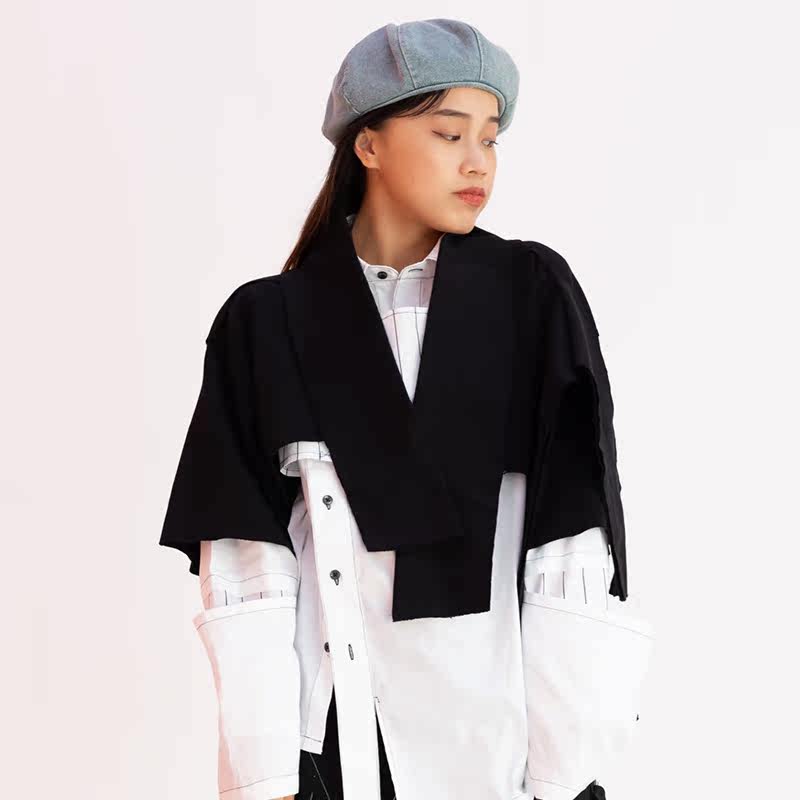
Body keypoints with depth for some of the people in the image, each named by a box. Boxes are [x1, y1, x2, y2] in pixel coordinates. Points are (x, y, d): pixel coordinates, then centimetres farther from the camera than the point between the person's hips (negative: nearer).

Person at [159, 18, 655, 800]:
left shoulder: (535, 297, -2)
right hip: (329, 734, 0)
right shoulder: (265, 324, -1)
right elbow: (245, 566, -5)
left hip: (505, 736, 0)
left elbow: (576, 551, -7)